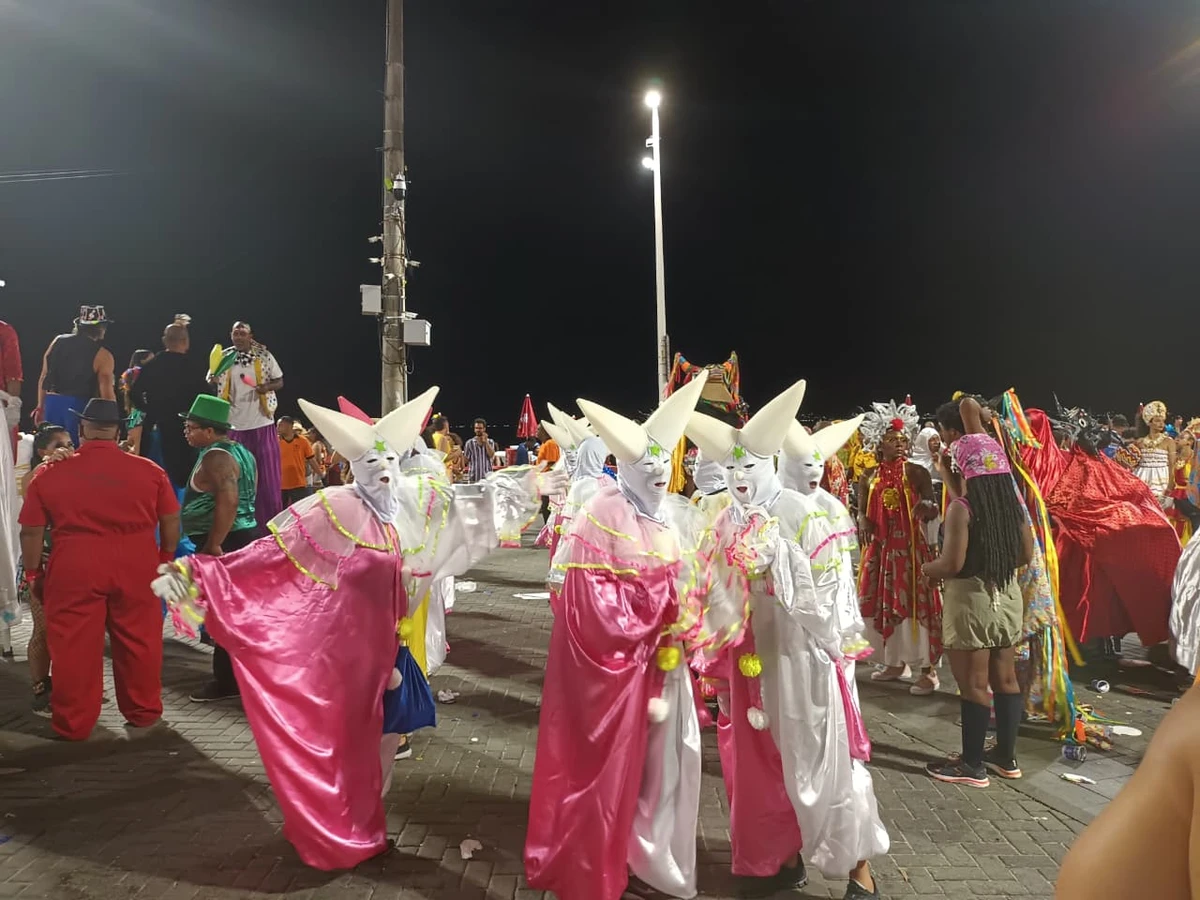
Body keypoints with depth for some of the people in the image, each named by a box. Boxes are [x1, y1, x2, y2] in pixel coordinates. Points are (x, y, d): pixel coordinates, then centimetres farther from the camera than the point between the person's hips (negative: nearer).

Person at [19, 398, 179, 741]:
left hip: (74, 571, -1)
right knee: (137, 642, 13)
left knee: (74, 647, 10)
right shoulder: (149, 470, 1)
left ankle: (73, 723, 21)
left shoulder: (51, 474, 0)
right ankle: (143, 712, 26)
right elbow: (171, 521, 3)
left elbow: (31, 532, 4)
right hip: (135, 568, 1)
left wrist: (33, 572, 15)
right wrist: (166, 559, 16)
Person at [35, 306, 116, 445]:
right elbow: (107, 394, -11)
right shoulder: (102, 355, -8)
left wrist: (41, 406, 21)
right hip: (80, 406, -5)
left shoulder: (58, 341, 9)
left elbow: (43, 378, 13)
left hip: (51, 402, 5)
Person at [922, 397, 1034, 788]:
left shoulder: (961, 507, -18)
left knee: (973, 684, 2)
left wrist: (926, 569, -3)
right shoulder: (1012, 502, 3)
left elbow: (952, 564, -22)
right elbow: (1026, 555, 10)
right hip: (1007, 593, 8)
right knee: (1005, 678, 16)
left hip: (970, 596, -7)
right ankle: (1006, 756, 28)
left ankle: (973, 765, 12)